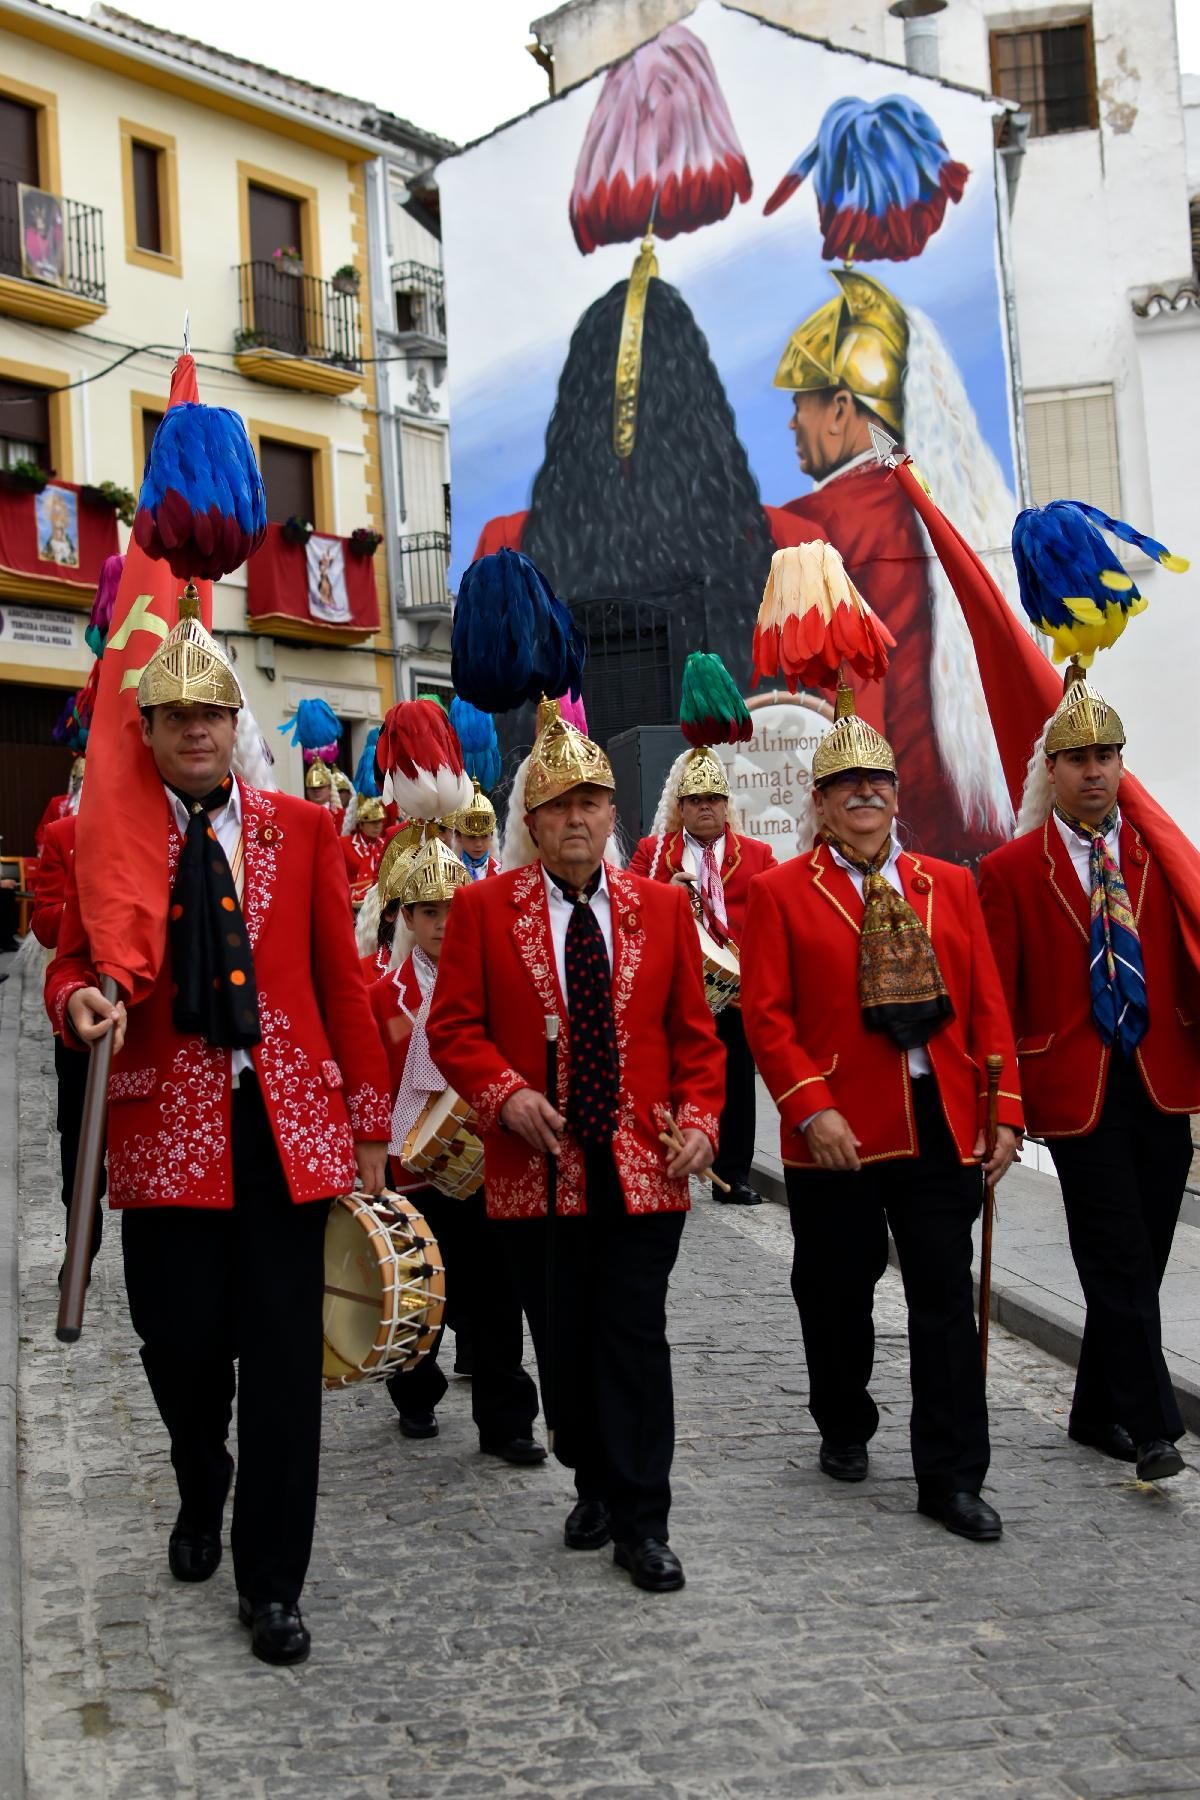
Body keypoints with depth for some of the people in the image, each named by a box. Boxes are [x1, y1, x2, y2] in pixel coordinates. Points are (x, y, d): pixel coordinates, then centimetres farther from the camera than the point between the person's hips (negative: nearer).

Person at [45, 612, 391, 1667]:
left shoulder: (302, 830, 6)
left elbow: (342, 982, 6)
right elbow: (74, 963, 5)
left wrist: (370, 1124, 4)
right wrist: (80, 1000, -21)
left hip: (289, 1125, 0)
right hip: (166, 1130, 0)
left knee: (284, 1358, 2)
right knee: (182, 1345, 8)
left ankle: (272, 1584, 18)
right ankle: (202, 1501, 41)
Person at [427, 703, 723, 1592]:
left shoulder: (663, 906, 6)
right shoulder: (483, 907, 1)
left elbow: (693, 1030, 8)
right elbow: (454, 1027, 0)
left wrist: (698, 1119, -5)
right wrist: (506, 1094, -15)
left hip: (644, 1166, 0)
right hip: (537, 1167, 0)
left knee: (636, 1340, 1)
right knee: (563, 1342, 11)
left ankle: (643, 1521, 10)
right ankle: (594, 1485, 31)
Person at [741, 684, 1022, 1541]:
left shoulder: (950, 885, 9)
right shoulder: (780, 892, 0)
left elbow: (988, 1007, 7)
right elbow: (766, 1014, -6)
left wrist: (1004, 1111, 0)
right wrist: (812, 1109, -16)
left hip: (942, 1129, 2)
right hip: (836, 1136, -2)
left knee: (947, 1300, 2)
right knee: (838, 1293, 13)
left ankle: (952, 1477, 10)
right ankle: (845, 1430, 35)